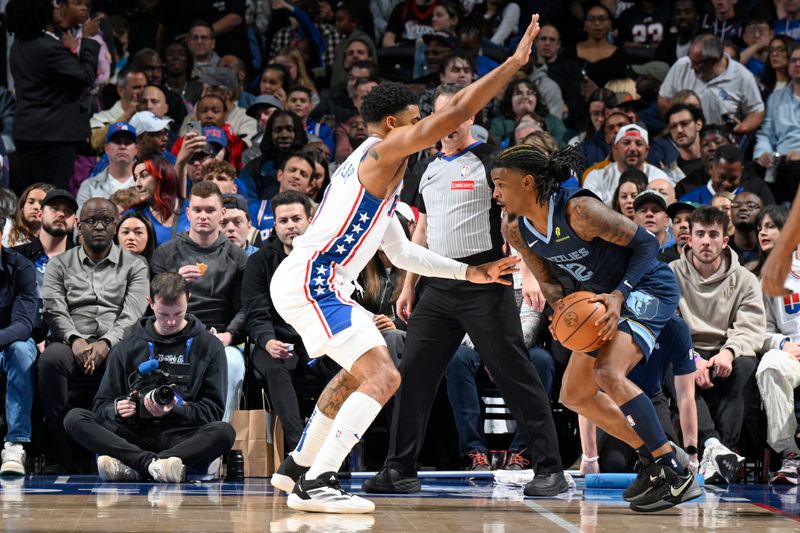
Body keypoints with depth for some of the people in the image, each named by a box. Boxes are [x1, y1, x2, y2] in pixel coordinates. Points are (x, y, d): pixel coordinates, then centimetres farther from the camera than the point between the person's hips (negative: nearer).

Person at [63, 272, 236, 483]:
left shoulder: (209, 346, 10)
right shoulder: (129, 346, 15)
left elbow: (213, 410, 5)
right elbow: (102, 405, 13)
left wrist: (174, 410, -14)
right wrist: (116, 409, -12)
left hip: (181, 438, -2)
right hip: (135, 436, 2)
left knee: (225, 432, -34)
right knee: (74, 418, -21)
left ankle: (129, 465, -43)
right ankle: (154, 463, -40)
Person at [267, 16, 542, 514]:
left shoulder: (374, 173, 24)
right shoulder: (382, 151, -5)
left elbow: (403, 251, 30)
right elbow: (455, 113, -15)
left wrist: (469, 272, 27)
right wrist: (514, 62, -10)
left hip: (304, 282, 11)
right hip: (310, 282, -11)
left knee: (360, 371, 30)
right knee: (383, 376, -18)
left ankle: (297, 468, 34)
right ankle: (317, 485, -23)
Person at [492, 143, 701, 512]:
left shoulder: (578, 209, -27)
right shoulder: (515, 230, -4)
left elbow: (646, 243, -21)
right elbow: (548, 281, 8)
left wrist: (618, 295, -29)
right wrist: (562, 307, -15)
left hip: (648, 288, -9)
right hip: (603, 298, 9)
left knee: (609, 373, -29)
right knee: (574, 394, 10)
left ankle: (677, 474, -23)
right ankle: (652, 460, 21)